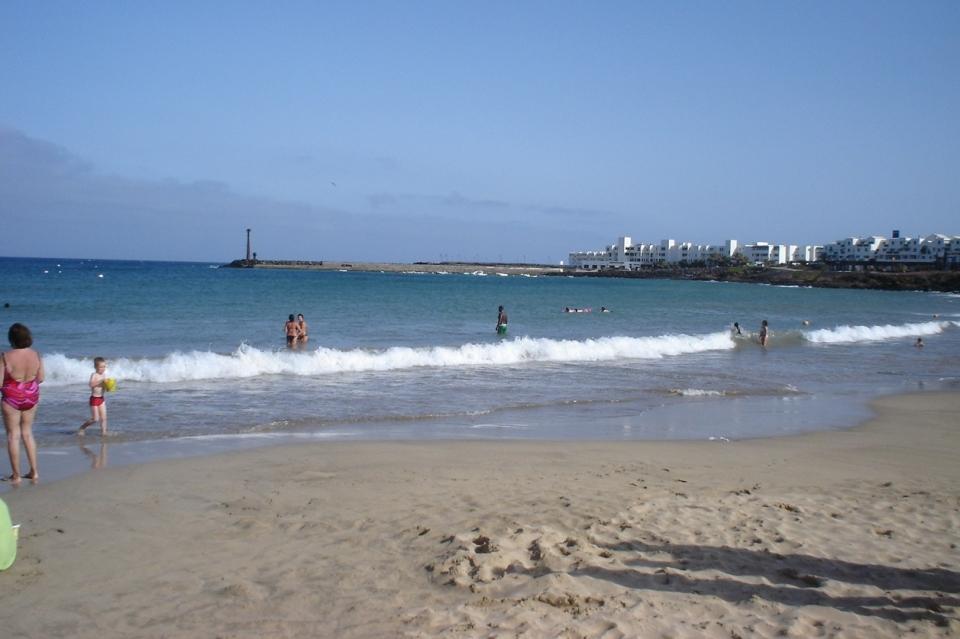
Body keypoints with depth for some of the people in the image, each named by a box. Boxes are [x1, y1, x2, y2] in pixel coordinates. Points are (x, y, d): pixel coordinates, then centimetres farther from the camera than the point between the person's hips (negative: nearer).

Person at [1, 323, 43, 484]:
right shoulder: (36, 355, -6)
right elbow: (40, 378, 3)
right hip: (31, 397, 4)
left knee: (13, 435, 7)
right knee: (27, 433, 18)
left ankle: (16, 475, 12)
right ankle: (34, 472, 18)